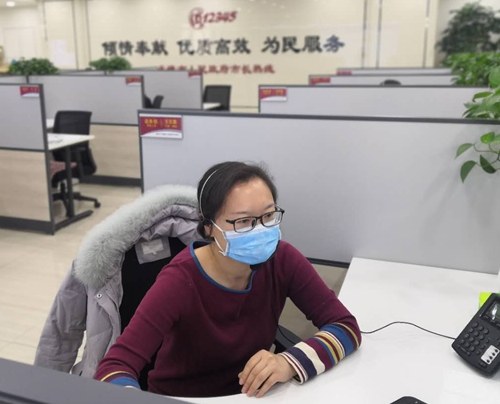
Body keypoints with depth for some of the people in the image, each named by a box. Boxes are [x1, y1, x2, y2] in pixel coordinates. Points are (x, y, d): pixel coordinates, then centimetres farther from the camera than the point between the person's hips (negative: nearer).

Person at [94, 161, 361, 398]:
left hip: (249, 394, 2)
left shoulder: (282, 260, -14)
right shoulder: (180, 283, -23)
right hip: (180, 397, -1)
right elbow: (113, 368, -28)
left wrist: (290, 362, -30)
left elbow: (345, 326, -14)